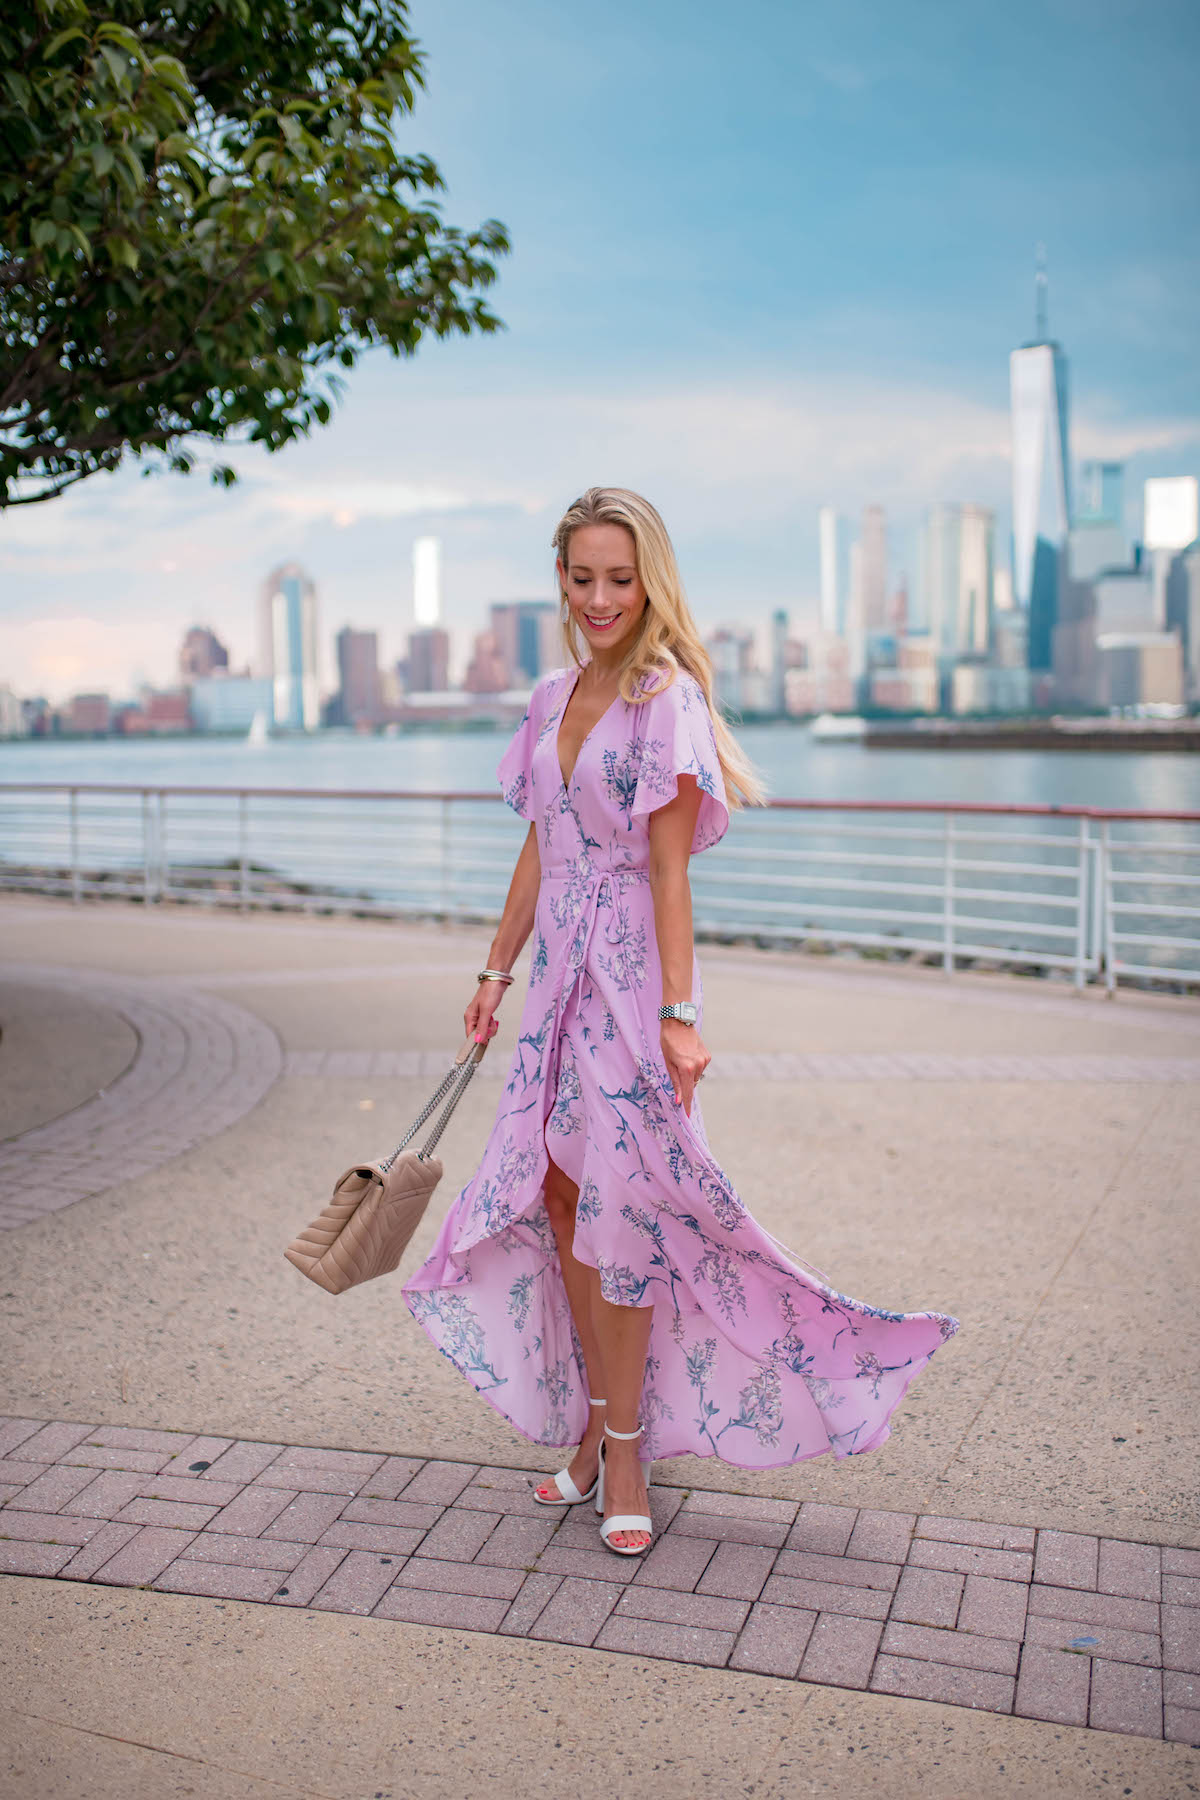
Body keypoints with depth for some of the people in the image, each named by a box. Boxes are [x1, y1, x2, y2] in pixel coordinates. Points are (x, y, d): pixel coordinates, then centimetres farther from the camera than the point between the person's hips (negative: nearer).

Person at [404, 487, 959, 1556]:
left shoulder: (666, 698, -10)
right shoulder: (554, 698, 11)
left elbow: (669, 869, -14)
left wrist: (678, 1011, -18)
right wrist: (498, 969, 17)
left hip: (632, 966, -7)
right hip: (561, 965, 7)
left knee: (618, 1204, -3)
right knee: (558, 1189, 9)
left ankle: (625, 1447, 14)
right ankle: (595, 1420, 26)